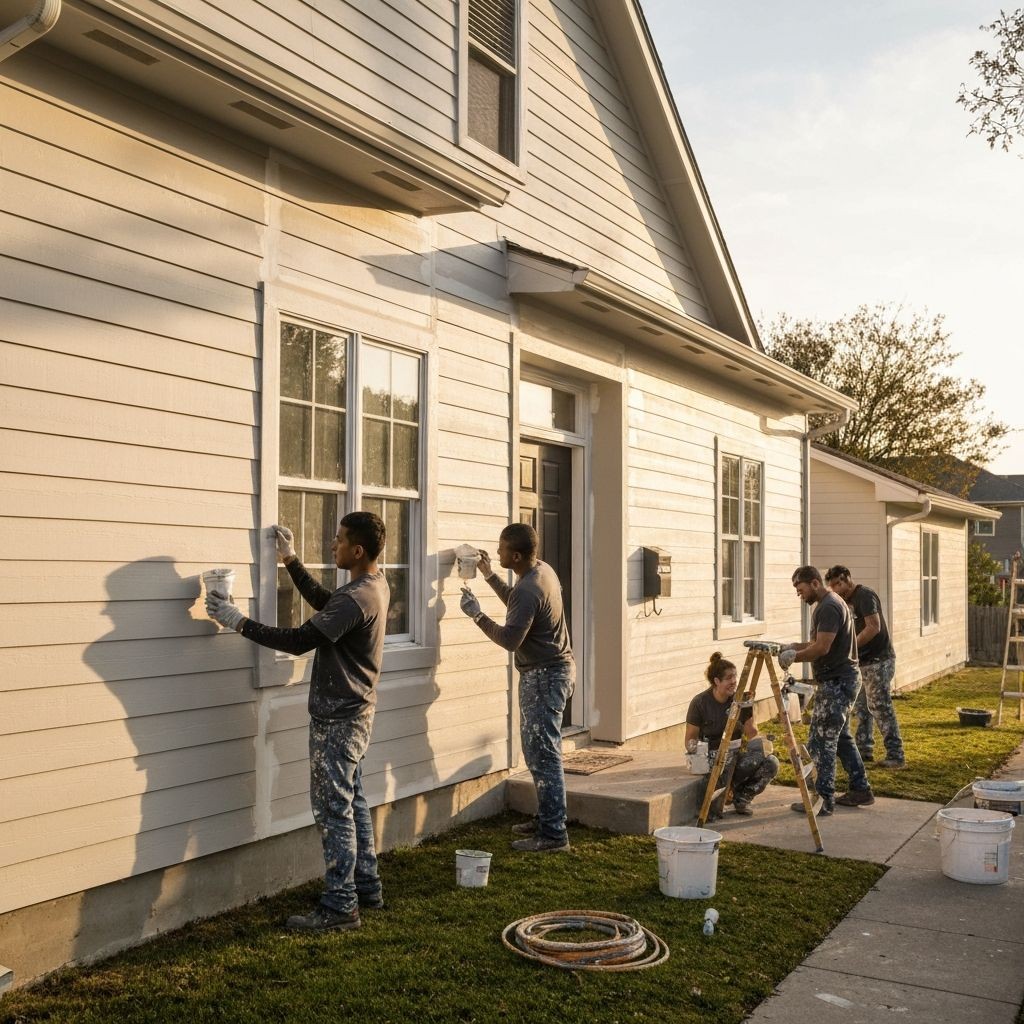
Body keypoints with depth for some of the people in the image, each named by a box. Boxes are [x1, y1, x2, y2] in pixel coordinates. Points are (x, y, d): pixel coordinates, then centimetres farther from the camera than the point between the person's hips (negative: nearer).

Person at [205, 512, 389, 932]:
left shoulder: (356, 599, -25)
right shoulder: (375, 584, 6)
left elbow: (298, 641, -26)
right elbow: (323, 602, 21)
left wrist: (240, 622, -20)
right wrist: (290, 560, 18)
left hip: (338, 716, -10)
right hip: (352, 711, 10)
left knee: (333, 810, -3)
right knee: (352, 802, 19)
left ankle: (340, 907, 5)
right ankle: (366, 886, 29)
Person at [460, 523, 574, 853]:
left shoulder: (529, 589, -24)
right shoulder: (542, 569, 7)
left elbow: (510, 639, -24)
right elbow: (516, 604, 25)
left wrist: (477, 615, -15)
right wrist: (490, 575, 20)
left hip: (543, 677, -11)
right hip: (553, 669, 11)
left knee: (543, 755, -6)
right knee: (538, 752, 18)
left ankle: (553, 834, 0)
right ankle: (546, 819, 27)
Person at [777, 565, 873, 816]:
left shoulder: (828, 607, -17)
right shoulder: (828, 604, 16)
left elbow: (822, 647, -23)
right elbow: (817, 643, 21)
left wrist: (793, 656, -13)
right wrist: (793, 647, 7)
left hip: (837, 682, -11)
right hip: (841, 680, 11)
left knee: (821, 741, -8)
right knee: (841, 737, 17)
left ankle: (824, 800, -5)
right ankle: (860, 790, 25)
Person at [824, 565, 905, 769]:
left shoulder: (865, 595, -14)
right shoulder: (848, 600, 15)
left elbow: (874, 627, -23)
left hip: (878, 661, -10)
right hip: (863, 662, 10)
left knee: (881, 709, -8)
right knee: (861, 708, 14)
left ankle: (896, 756, -4)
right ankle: (864, 749, 22)